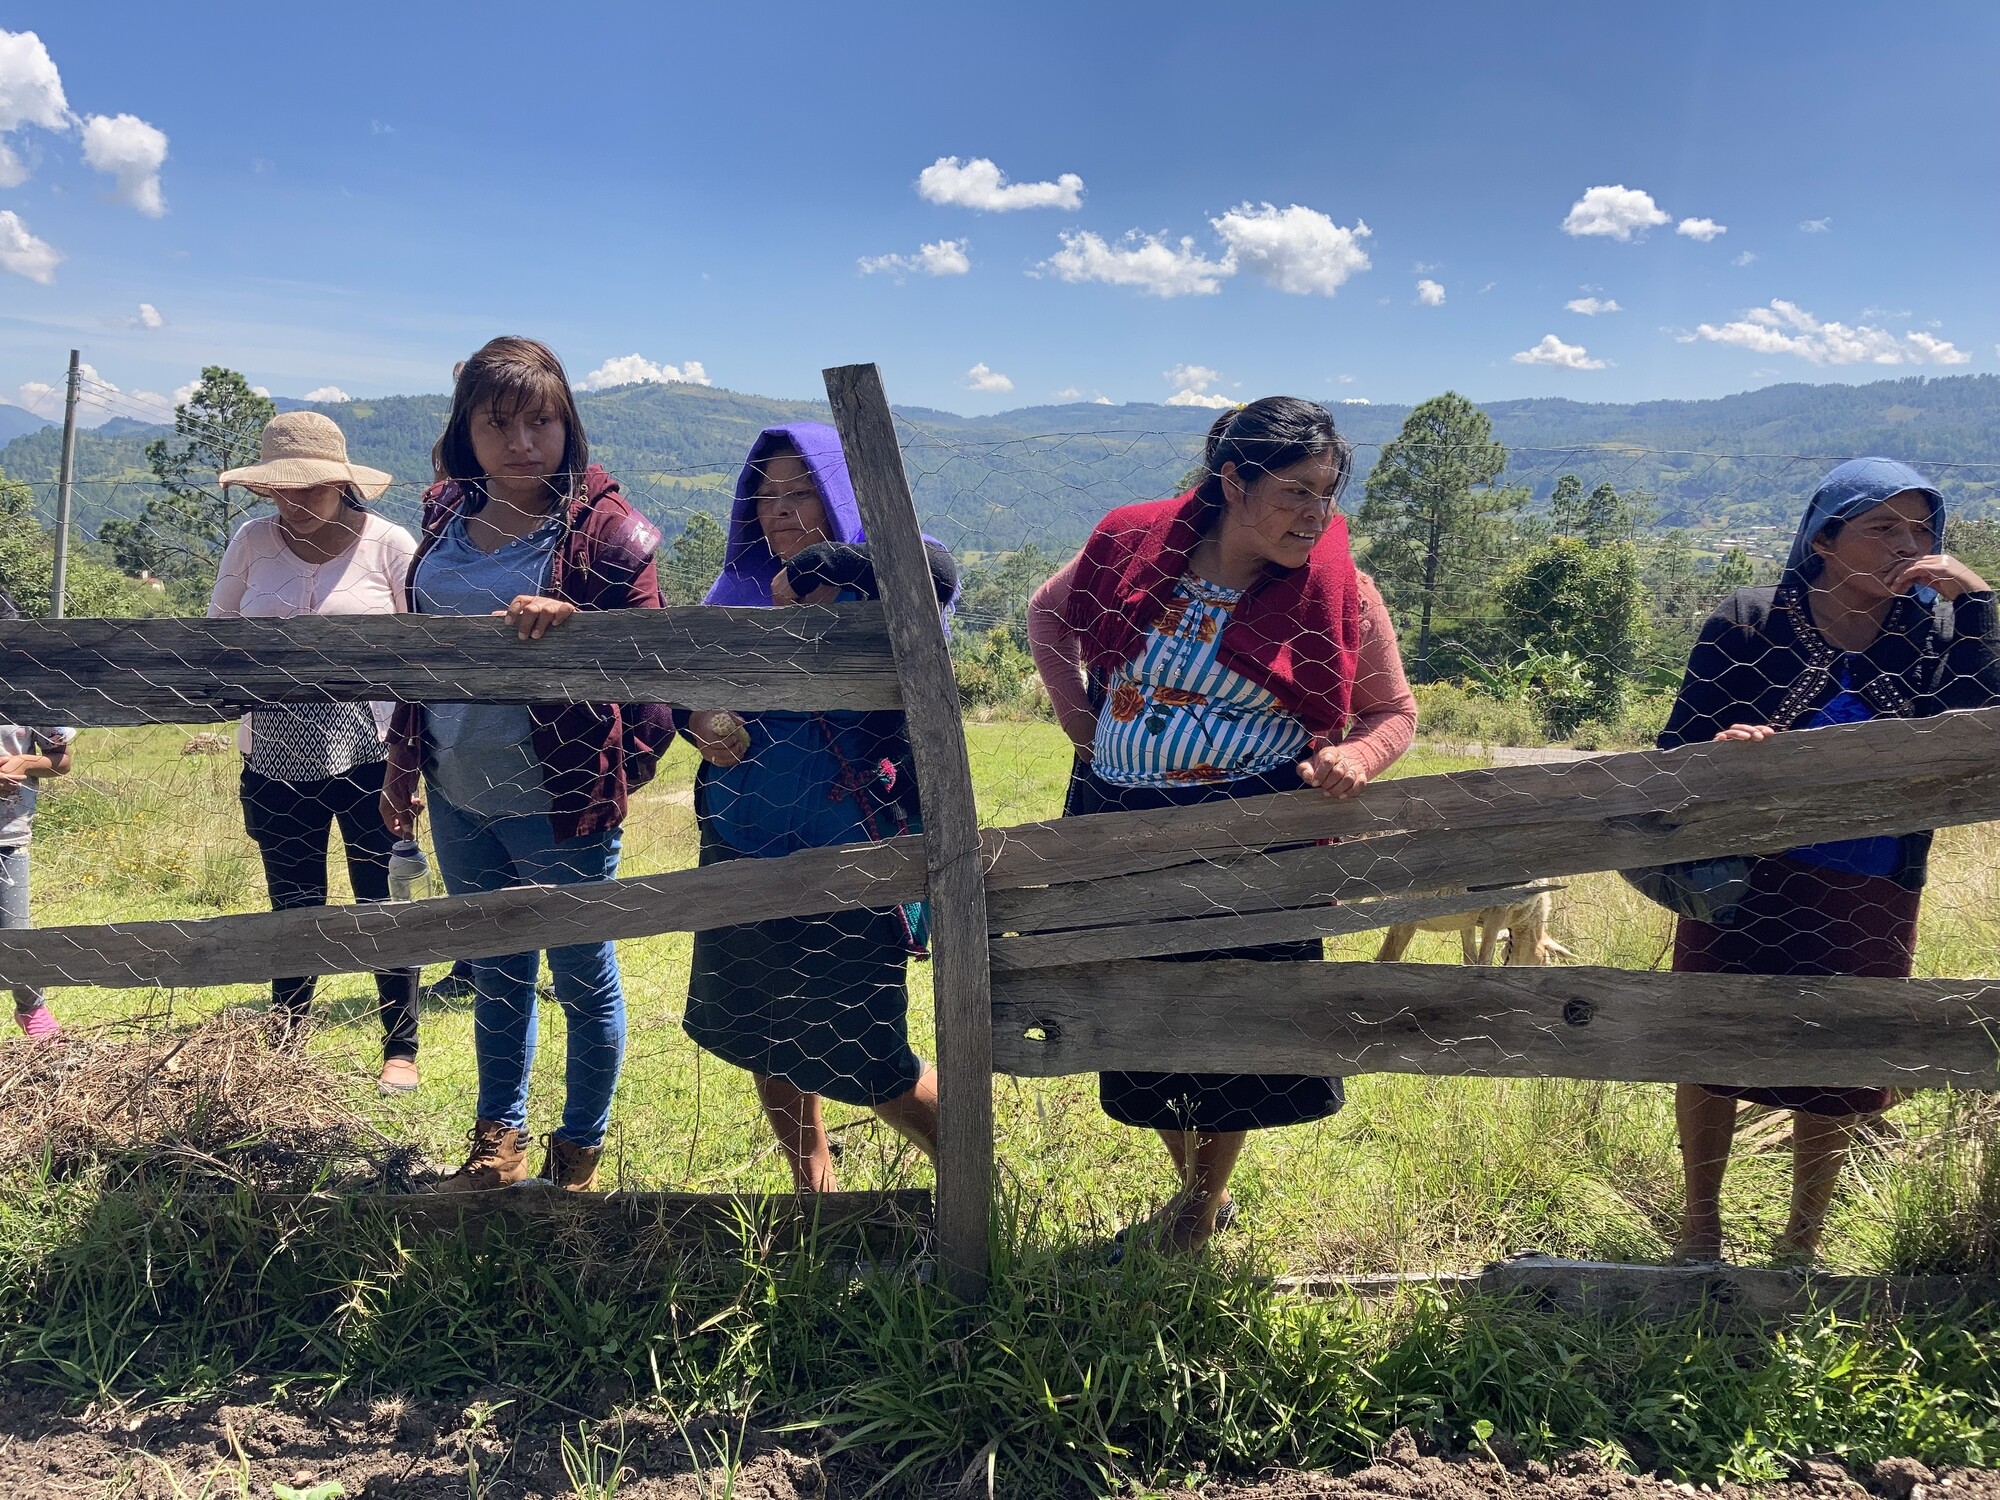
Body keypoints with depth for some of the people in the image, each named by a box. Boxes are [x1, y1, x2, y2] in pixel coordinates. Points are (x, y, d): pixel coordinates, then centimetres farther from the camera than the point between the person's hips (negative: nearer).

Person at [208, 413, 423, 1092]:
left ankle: (401, 1048, 19)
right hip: (275, 763, 3)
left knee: (384, 904, 5)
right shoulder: (252, 542, 2)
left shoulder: (389, 545, -6)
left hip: (368, 757, -3)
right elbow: (218, 628, 14)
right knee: (293, 908, 14)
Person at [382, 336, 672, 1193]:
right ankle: (498, 1139, 37)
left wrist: (571, 623, -30)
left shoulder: (602, 524, -11)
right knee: (495, 975, 20)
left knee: (584, 983, 9)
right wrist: (403, 761, 17)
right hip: (459, 800, 6)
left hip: (560, 803, -5)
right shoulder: (446, 514, 6)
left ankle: (580, 1152, 29)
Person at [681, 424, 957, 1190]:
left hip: (850, 859, -6)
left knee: (865, 1062, 1)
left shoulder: (876, 592, -9)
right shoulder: (738, 587, 8)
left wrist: (817, 567, -25)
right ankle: (812, 1192, 41)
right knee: (765, 1039, 18)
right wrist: (700, 721, -11)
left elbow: (937, 568, -32)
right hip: (743, 853, 6)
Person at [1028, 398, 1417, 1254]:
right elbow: (1050, 611, 15)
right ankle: (1193, 1187, 40)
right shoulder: (1131, 543, -5)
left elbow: (1394, 710, 5)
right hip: (1116, 821, 3)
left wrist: (1356, 758, -16)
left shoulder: (1339, 590, -8)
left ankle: (1203, 1201, 34)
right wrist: (1072, 706, 4)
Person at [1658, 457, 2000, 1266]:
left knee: (1835, 1074, 12)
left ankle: (1802, 1243, 35)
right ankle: (1699, 1226, 32)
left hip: (1870, 902, 2)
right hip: (1743, 886, -1)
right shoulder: (1750, 621, -6)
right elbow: (1675, 752, -5)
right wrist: (1717, 750, -27)